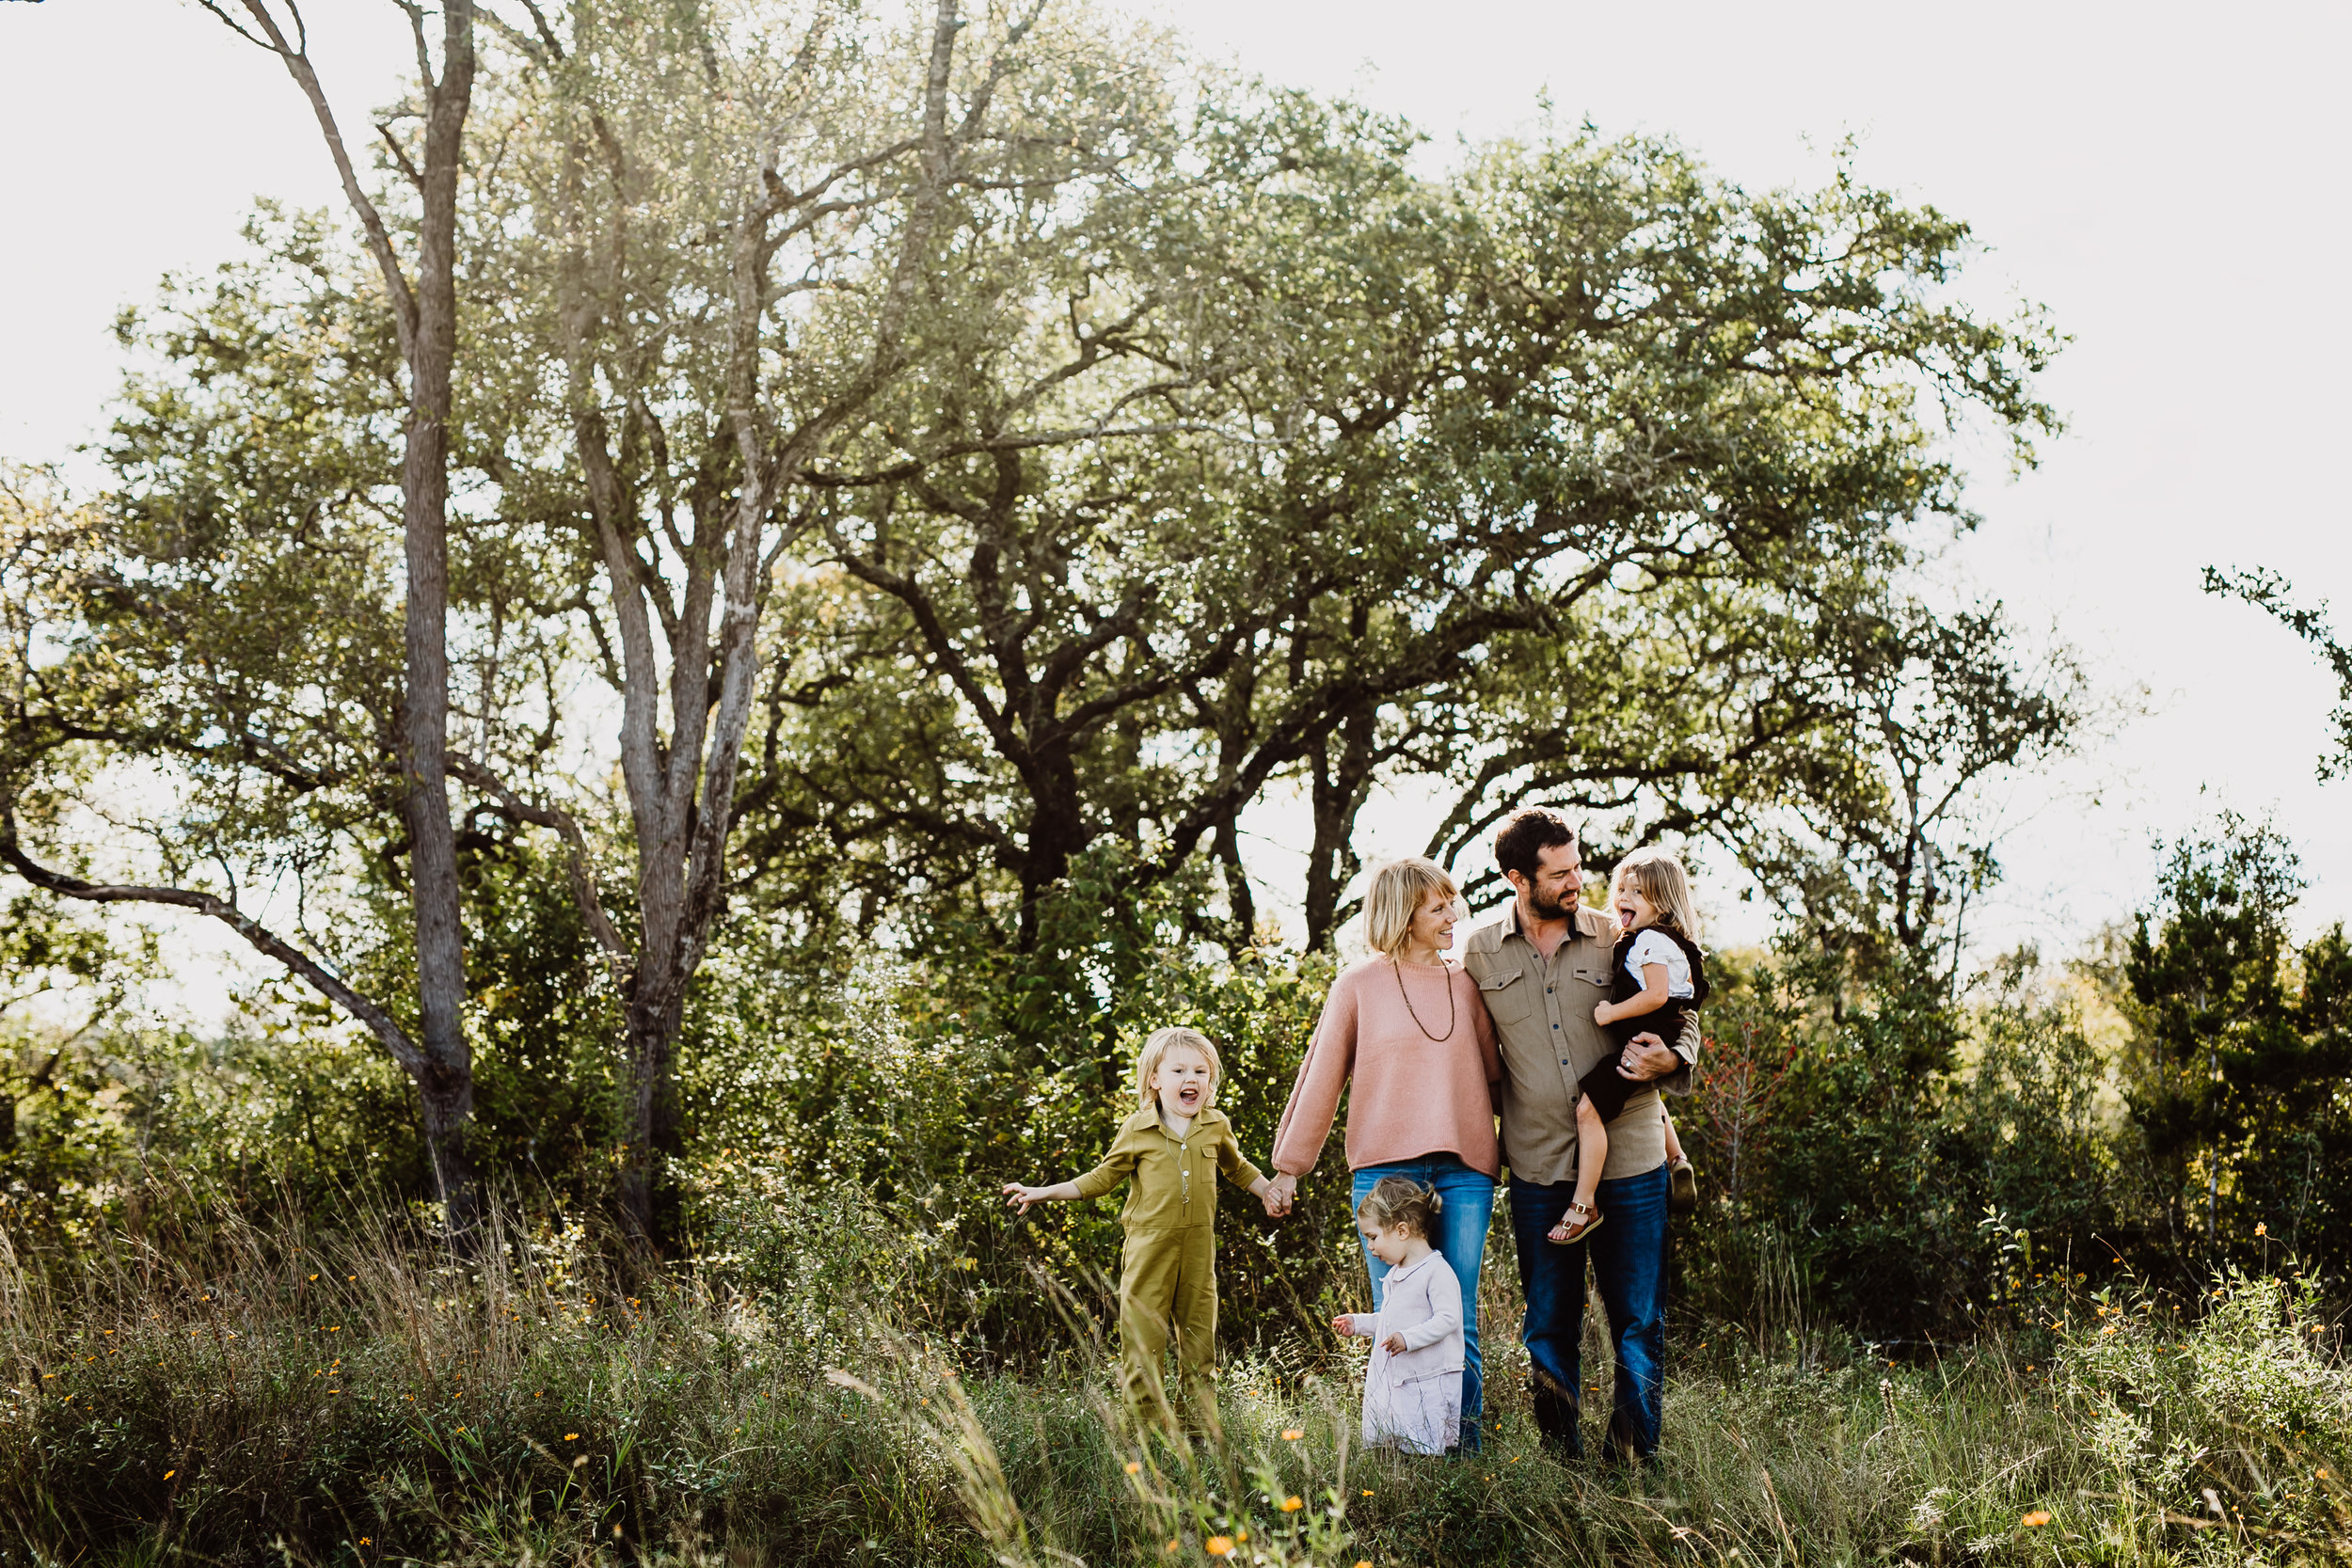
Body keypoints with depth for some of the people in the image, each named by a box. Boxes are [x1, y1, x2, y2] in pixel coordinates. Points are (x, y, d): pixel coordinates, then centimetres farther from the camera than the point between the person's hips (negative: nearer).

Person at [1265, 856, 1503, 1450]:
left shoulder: (1465, 986, 14)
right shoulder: (1358, 987, 5)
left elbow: (1494, 1071, 20)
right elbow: (1320, 1078, 7)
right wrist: (1288, 1165, 7)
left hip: (1464, 1171, 2)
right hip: (1386, 1166, -2)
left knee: (1458, 1322, 2)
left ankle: (1465, 1447, 8)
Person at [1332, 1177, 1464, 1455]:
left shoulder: (1437, 1272, -13)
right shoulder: (1395, 1274, 16)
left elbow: (1448, 1318, -21)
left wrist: (1408, 1338, -28)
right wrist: (1359, 1323, 24)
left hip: (1426, 1384, -9)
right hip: (1389, 1382, 9)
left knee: (1420, 1453, -11)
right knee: (1375, 1446, 9)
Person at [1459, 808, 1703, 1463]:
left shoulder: (1620, 937, 1)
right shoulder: (1478, 953, 3)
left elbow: (1683, 1022, 8)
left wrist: (1668, 1060, -14)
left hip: (1629, 1159, 0)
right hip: (1539, 1166, 1)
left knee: (1640, 1322, 2)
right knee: (1548, 1327, 8)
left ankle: (1634, 1458, 13)